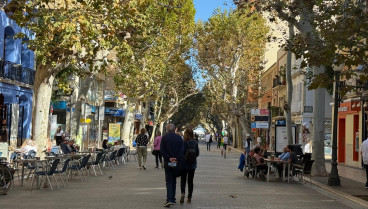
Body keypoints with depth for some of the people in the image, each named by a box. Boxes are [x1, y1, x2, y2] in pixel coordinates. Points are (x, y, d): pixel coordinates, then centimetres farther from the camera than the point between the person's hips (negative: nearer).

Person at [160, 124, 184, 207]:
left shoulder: (164, 138, -3)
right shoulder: (179, 138, 2)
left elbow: (162, 150, -10)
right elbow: (182, 150, -7)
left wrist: (169, 158, -12)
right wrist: (176, 159, -12)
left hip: (167, 163, -2)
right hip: (177, 163, 2)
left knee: (169, 181, 0)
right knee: (174, 180, 16)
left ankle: (169, 199, -15)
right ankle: (172, 198, 21)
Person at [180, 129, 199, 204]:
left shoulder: (184, 143, -16)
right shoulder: (195, 143, -2)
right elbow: (197, 153, 4)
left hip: (184, 164, -3)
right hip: (193, 164, 4)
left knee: (183, 179, 8)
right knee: (190, 181, 11)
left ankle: (183, 193, -16)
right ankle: (189, 197, 14)